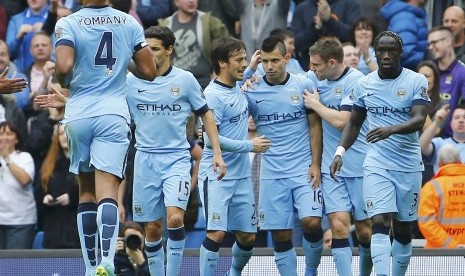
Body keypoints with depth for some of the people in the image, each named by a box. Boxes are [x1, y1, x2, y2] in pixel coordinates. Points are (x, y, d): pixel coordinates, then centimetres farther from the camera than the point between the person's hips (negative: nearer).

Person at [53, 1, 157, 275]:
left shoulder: (68, 24, -1)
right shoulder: (129, 22, 5)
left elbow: (64, 67, -17)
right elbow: (149, 72, 7)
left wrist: (63, 82, 5)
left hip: (78, 115, 0)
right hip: (113, 115, 0)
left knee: (86, 192, 14)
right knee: (107, 193, -10)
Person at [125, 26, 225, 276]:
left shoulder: (184, 79, 1)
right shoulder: (131, 82, 3)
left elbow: (205, 114, 9)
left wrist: (217, 152, 3)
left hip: (177, 159, -2)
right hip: (145, 159, 2)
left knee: (175, 218, -20)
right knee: (152, 228, 4)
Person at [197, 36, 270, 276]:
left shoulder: (238, 87, 8)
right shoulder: (213, 95, -15)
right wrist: (249, 146, -15)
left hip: (242, 174, 7)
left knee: (248, 236, 9)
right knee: (217, 233, -15)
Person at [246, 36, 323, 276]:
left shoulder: (304, 85, 2)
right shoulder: (252, 91, 2)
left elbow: (315, 125, 6)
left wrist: (316, 164, -3)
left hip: (304, 170, -1)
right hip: (272, 173, 1)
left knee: (312, 222, -15)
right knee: (280, 235, -1)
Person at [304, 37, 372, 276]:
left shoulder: (355, 81, -13)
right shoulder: (315, 78, 5)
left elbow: (341, 121, -21)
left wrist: (315, 104, -8)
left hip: (359, 166, -4)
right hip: (331, 167, 4)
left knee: (365, 229, 5)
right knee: (338, 225, -10)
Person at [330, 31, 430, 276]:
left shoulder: (416, 81, -3)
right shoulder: (364, 84, 6)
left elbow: (419, 120, -15)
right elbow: (354, 122, 17)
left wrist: (391, 130, -32)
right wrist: (340, 151, 3)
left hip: (409, 165, 0)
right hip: (376, 165, 1)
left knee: (403, 229, 7)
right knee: (380, 223, -16)